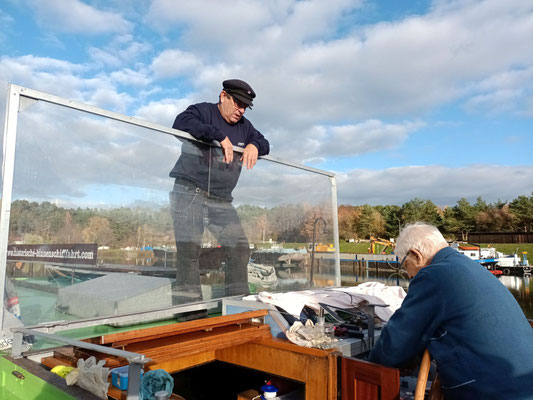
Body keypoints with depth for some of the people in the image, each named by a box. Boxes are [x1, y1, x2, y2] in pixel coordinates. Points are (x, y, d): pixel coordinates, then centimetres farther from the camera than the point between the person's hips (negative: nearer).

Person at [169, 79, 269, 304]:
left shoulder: (244, 126, 19)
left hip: (222, 201, 6)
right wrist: (220, 136, -21)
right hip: (189, 193, -6)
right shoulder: (202, 111, 1)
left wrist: (254, 146, -2)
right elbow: (181, 123, -18)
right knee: (189, 250, -10)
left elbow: (264, 143, 24)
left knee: (239, 248, -1)